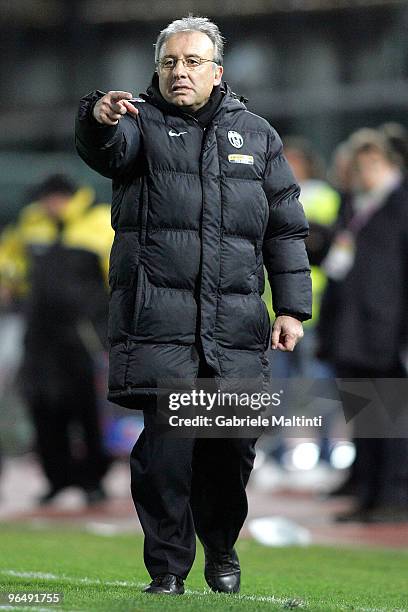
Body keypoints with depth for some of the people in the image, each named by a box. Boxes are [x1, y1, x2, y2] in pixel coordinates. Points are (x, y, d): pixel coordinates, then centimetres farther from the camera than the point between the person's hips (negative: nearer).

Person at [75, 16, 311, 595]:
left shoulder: (255, 134, 16)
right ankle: (167, 568, 0)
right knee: (165, 441, -10)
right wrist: (100, 120, -41)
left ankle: (222, 549, 26)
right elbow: (105, 150, -17)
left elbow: (286, 228, 17)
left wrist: (292, 307, 8)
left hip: (235, 324, 3)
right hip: (158, 320, -2)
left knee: (233, 443, 2)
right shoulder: (141, 123, 8)